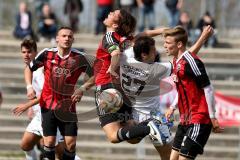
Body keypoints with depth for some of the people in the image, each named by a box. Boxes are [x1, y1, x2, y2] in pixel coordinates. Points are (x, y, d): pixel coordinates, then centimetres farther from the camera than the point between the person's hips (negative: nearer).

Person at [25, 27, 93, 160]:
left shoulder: (79, 58, -7)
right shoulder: (47, 54, -5)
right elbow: (29, 68, 10)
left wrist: (82, 89, -13)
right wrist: (29, 87, -3)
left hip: (68, 106, 0)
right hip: (48, 104, 0)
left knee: (71, 143, -5)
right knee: (49, 141, -7)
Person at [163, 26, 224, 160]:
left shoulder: (191, 61, -18)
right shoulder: (176, 61, 10)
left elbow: (208, 89, -17)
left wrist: (213, 118, -16)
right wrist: (173, 107, 25)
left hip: (199, 120, -9)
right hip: (186, 120, 9)